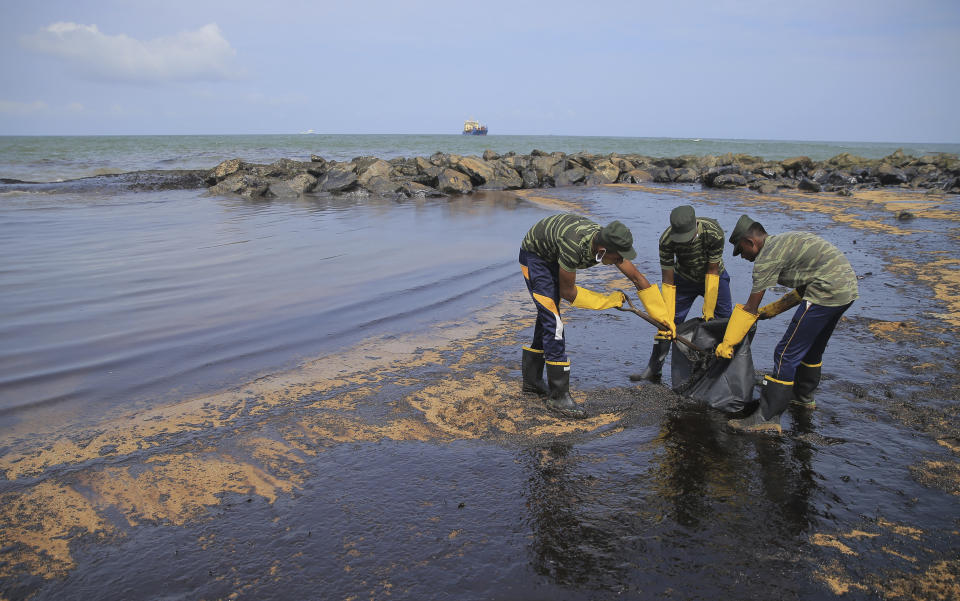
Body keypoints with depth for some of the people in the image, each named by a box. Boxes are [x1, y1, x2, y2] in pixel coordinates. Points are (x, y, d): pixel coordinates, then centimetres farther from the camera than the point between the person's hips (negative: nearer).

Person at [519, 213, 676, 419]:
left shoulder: (607, 242, -20)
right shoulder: (574, 247, -40)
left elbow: (637, 278, -8)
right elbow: (567, 292, -25)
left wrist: (663, 316, -4)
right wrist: (608, 301, -16)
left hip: (552, 257, 8)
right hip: (534, 255, -8)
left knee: (548, 316, 13)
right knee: (552, 320, -14)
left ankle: (532, 380, 28)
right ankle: (558, 396, -9)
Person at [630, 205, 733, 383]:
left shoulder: (713, 232, -34)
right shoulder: (666, 240, -31)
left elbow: (712, 271, -25)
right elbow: (668, 282, -25)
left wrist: (708, 311, -22)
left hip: (713, 277, 0)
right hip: (684, 279, 0)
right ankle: (653, 370, 3)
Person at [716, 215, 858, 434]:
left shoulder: (767, 257, -9)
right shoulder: (785, 242, 20)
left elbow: (749, 309, -6)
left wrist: (726, 344, 1)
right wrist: (772, 309, 25)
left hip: (827, 292, -10)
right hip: (848, 287, 10)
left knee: (787, 354, -6)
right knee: (813, 348, 28)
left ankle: (767, 418, -4)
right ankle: (804, 396, 48)